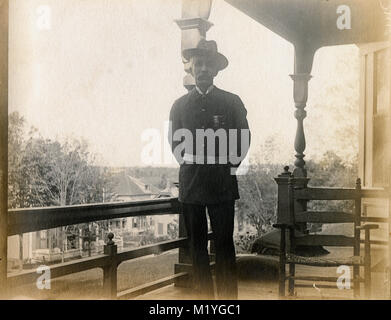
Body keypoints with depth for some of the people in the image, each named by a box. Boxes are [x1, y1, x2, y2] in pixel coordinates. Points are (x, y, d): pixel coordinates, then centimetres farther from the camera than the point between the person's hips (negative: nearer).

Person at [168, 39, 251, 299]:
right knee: (197, 245, 7)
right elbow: (174, 141, 16)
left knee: (224, 244, -1)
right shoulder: (180, 105, 11)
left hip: (222, 183, -2)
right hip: (190, 184, 2)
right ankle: (204, 295, 16)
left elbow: (244, 138, 9)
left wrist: (231, 165, 0)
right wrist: (186, 160, 1)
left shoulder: (232, 101, 6)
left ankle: (229, 295, 8)